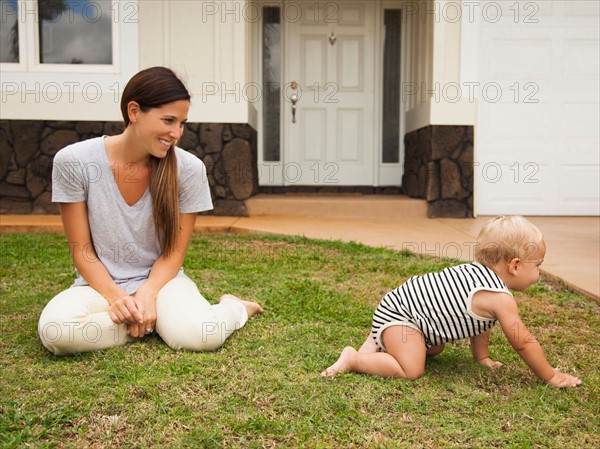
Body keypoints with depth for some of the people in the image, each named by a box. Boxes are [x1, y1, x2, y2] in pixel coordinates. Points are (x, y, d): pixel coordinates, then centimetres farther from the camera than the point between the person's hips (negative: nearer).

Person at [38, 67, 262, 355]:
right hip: (101, 283, 1)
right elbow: (82, 250, -5)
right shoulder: (73, 161, -11)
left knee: (202, 336, -31)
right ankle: (157, 321, -9)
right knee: (54, 330, -32)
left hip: (160, 279, 0)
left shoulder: (189, 169, -10)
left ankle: (234, 307, 5)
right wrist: (116, 297, -20)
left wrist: (147, 294, -19)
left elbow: (174, 252, -2)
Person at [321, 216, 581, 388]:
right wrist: (551, 377, -2)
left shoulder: (478, 272, 7)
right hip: (399, 311, -10)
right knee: (411, 370, -21)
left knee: (435, 349, 28)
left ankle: (381, 340, 23)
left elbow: (479, 322, 21)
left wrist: (481, 357, 26)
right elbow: (523, 342, -14)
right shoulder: (501, 298, -21)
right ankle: (353, 359, -11)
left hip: (408, 300, 10)